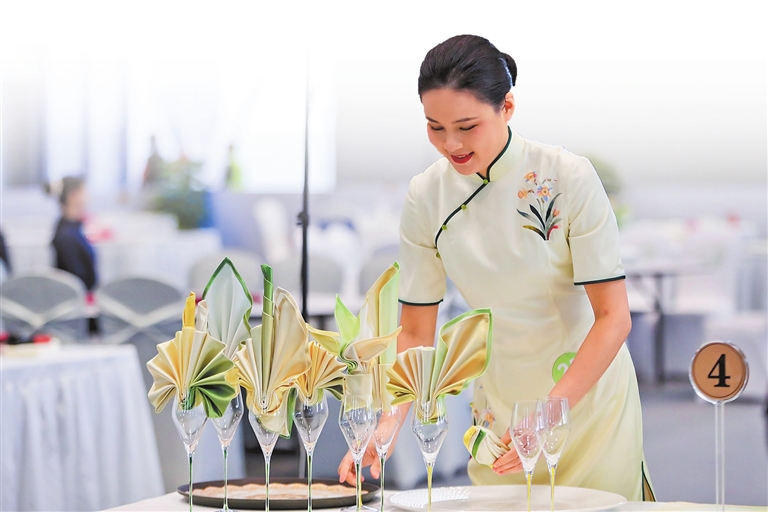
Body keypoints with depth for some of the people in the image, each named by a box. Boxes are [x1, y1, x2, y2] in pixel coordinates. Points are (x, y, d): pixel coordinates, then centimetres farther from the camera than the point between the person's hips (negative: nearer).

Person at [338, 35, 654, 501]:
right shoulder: (427, 198, -9)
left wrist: (551, 410, -30)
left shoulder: (568, 177, -18)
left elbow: (613, 317, -18)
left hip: (586, 395, -3)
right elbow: (415, 333, -2)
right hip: (498, 406, 3)